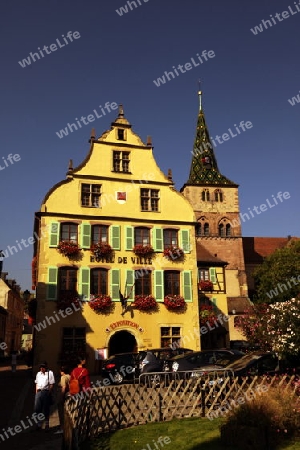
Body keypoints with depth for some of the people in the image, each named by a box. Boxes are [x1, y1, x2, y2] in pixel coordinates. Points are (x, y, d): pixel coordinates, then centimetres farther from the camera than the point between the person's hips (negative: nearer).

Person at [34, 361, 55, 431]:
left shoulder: (50, 373, -3)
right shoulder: (38, 373, 16)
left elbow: (52, 384, -5)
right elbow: (36, 383, 20)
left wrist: (49, 392, -12)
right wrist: (36, 391, 10)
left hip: (46, 392, -5)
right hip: (39, 392, 5)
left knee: (46, 409, 3)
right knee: (37, 408, 3)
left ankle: (46, 425, 15)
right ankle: (39, 424, 16)